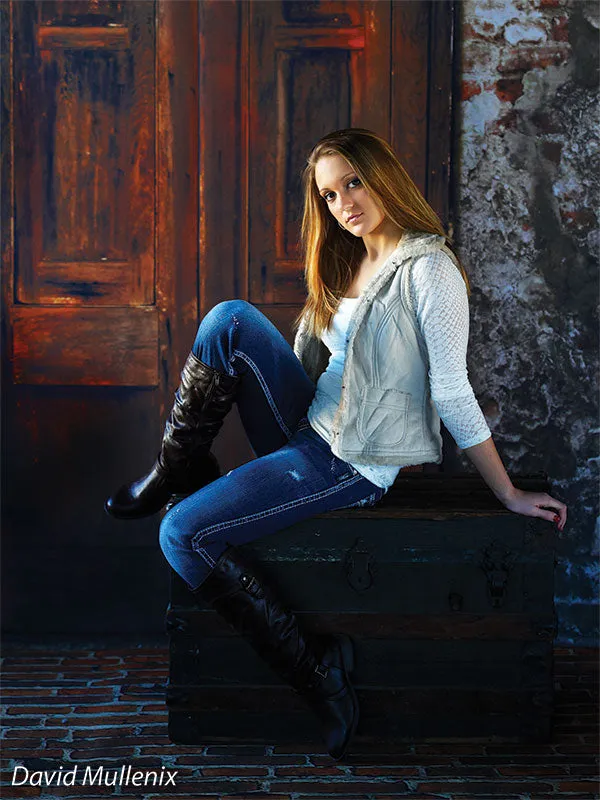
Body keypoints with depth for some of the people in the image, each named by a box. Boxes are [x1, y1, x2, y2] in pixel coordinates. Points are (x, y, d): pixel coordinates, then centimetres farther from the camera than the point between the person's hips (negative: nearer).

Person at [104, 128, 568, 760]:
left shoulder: (429, 268, -13)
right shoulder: (347, 263, 14)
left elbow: (452, 392, -12)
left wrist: (510, 496, -11)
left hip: (354, 464, -7)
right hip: (309, 433, 8)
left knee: (184, 534, -18)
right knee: (232, 319, -12)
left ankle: (317, 670, -9)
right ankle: (180, 470, -1)